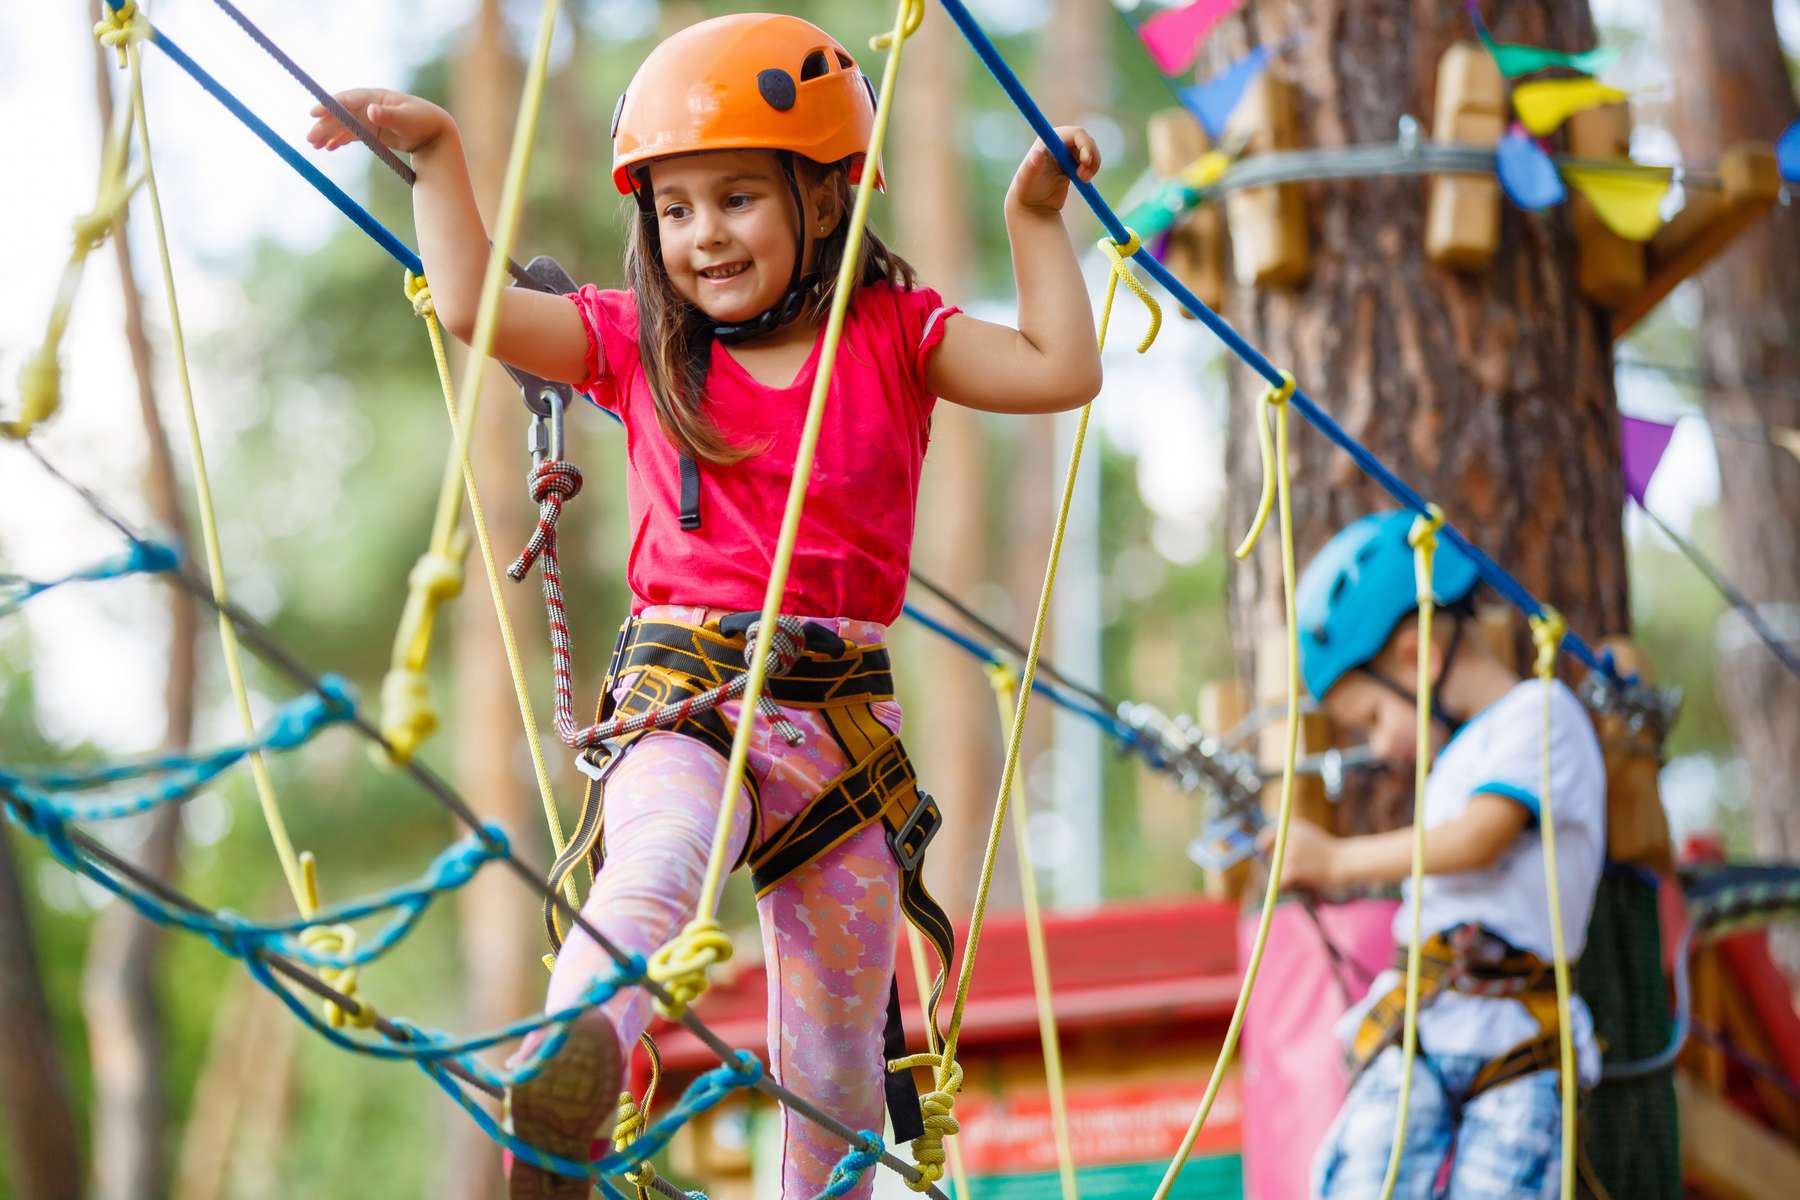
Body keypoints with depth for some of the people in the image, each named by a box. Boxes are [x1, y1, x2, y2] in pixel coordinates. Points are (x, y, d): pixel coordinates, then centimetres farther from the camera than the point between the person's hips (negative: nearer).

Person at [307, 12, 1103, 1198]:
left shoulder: (895, 333, 8)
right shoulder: (638, 343, 10)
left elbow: (1062, 373, 2)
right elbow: (473, 304, 3)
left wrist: (1037, 220, 0)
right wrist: (439, 153, 2)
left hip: (844, 715, 2)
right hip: (683, 696, -2)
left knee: (837, 1037, 6)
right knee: (659, 848, -38)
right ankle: (571, 1065, -65)